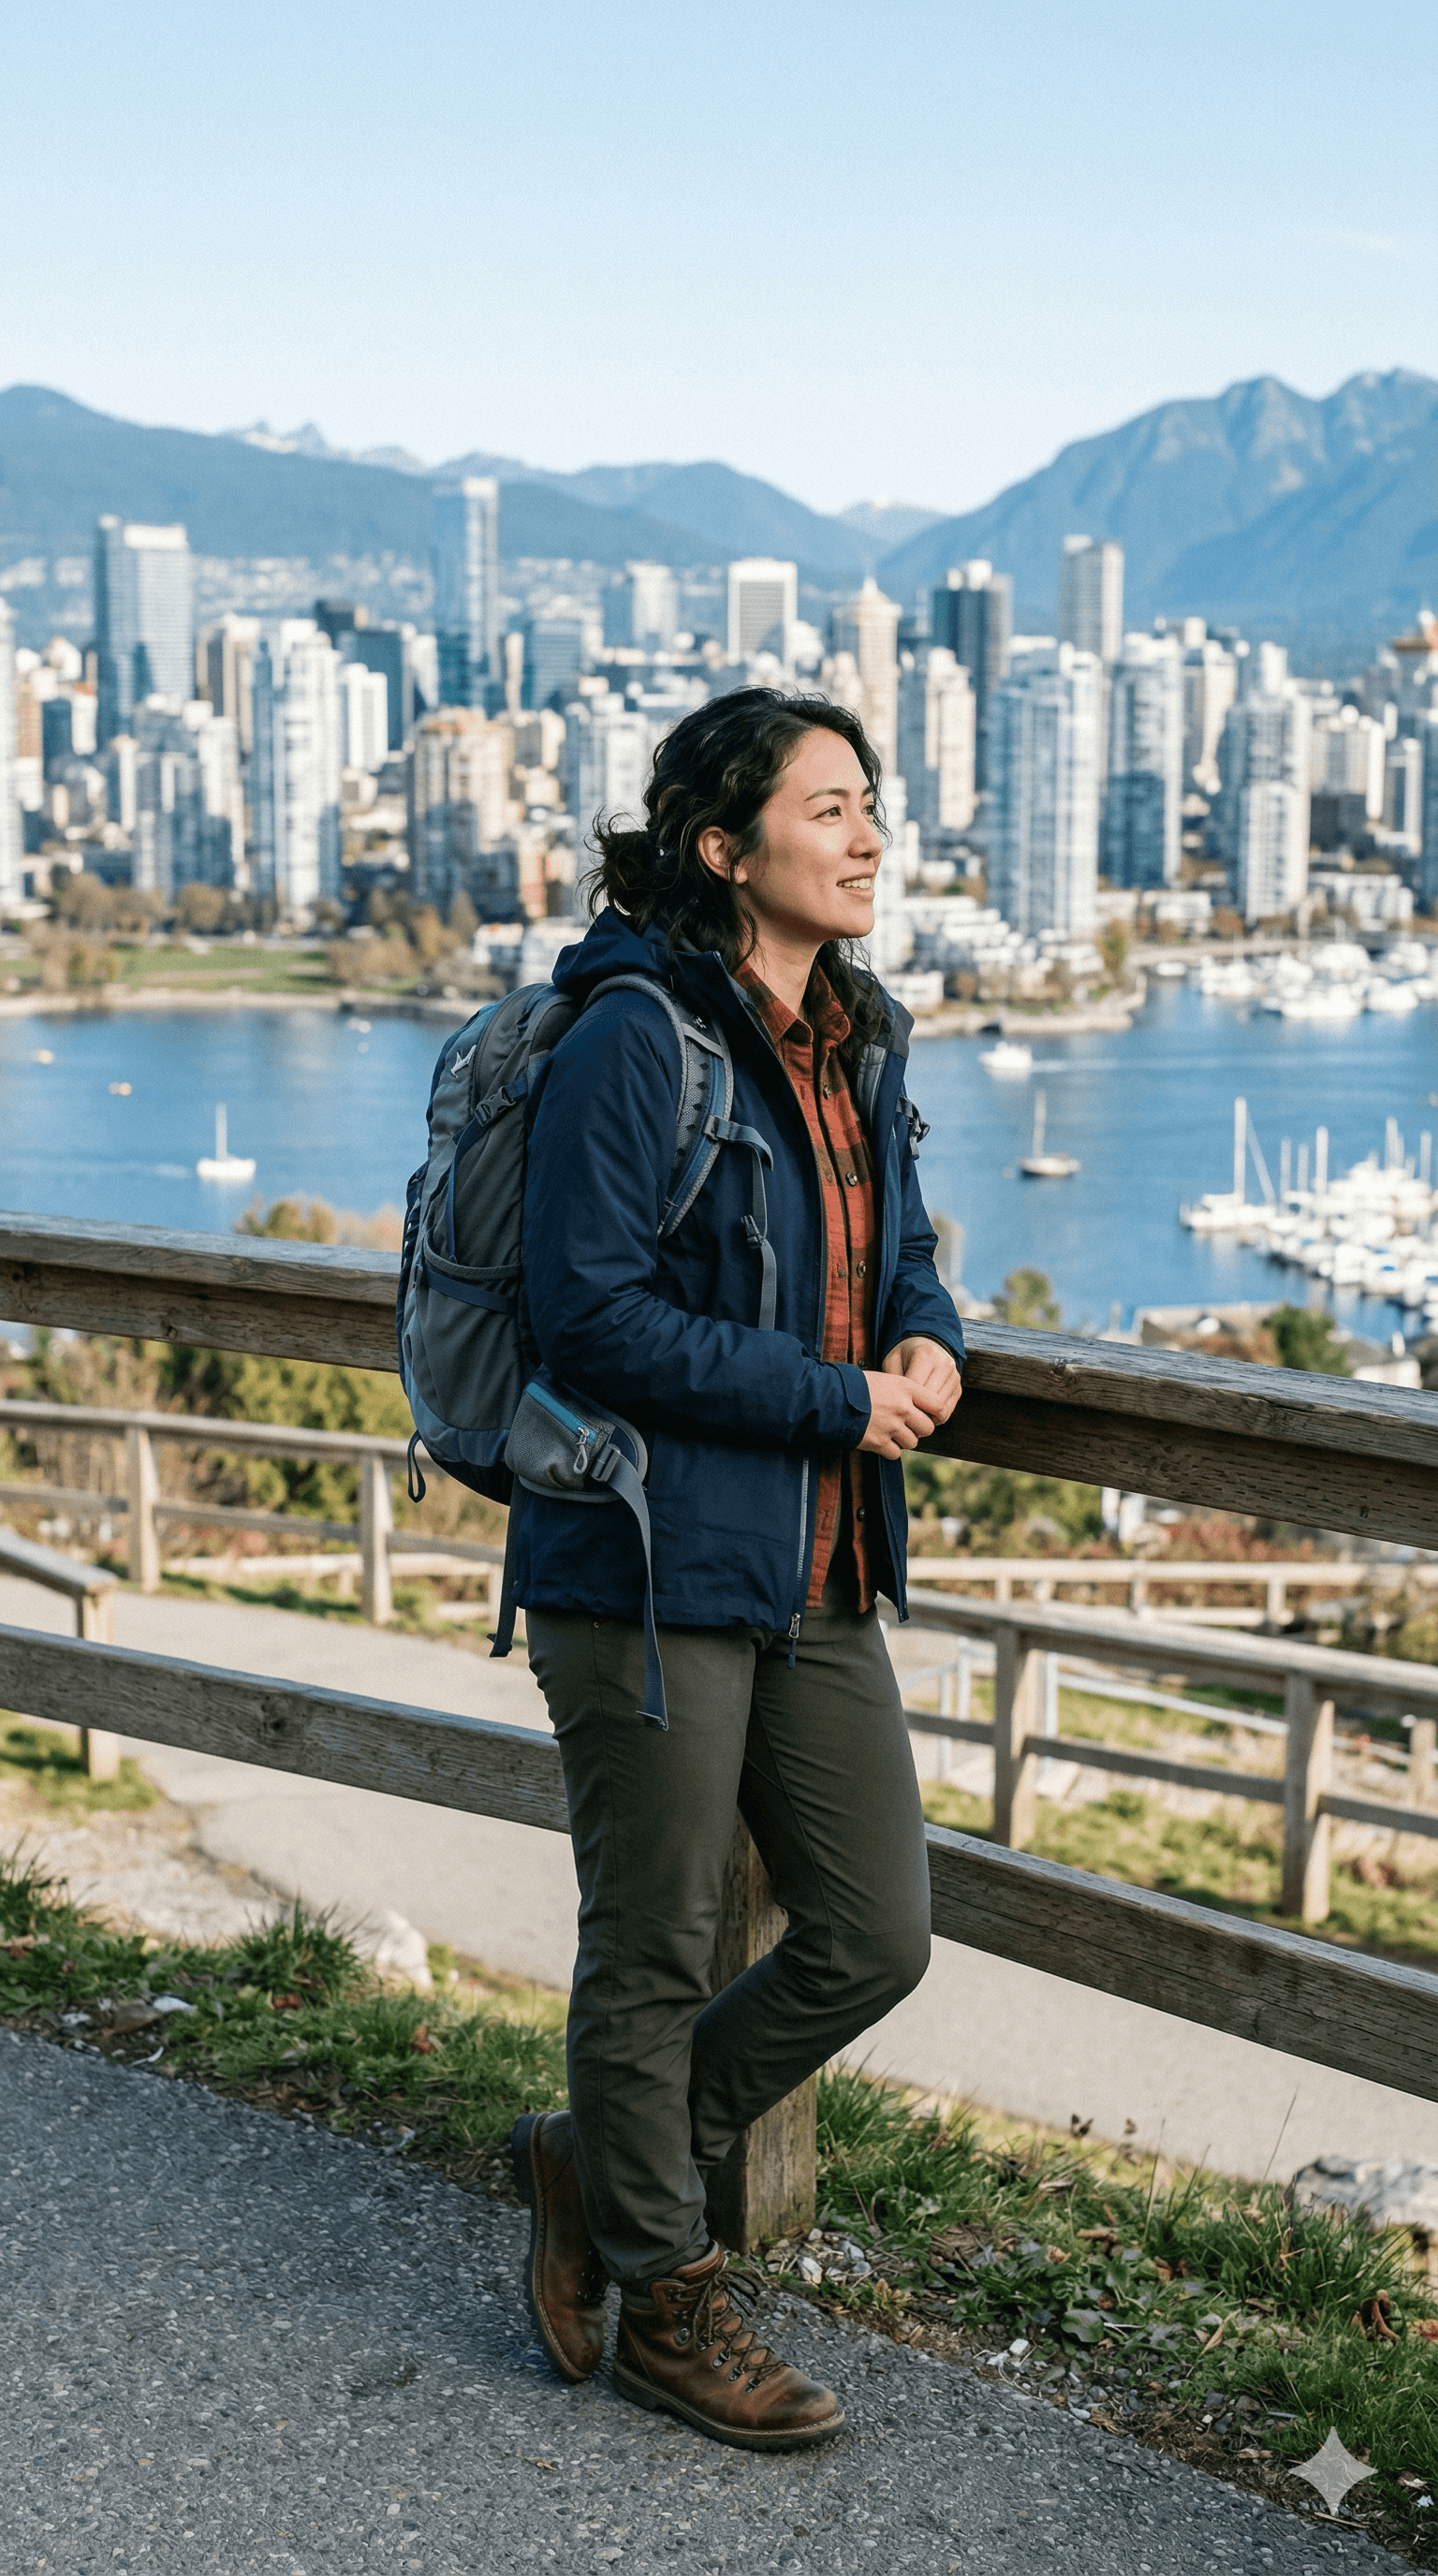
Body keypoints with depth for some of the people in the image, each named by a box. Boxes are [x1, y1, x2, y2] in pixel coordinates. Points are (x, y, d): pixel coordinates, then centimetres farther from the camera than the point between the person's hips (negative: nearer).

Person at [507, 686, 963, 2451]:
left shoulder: (860, 1043, 10)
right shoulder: (632, 1042, -15)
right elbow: (596, 1319, -19)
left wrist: (928, 1341, 0)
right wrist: (840, 1399, -16)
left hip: (817, 1576, 8)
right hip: (651, 1563, -8)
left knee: (875, 1938, 11)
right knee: (656, 1952, 7)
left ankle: (599, 2161, 31)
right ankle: (664, 2299, 27)